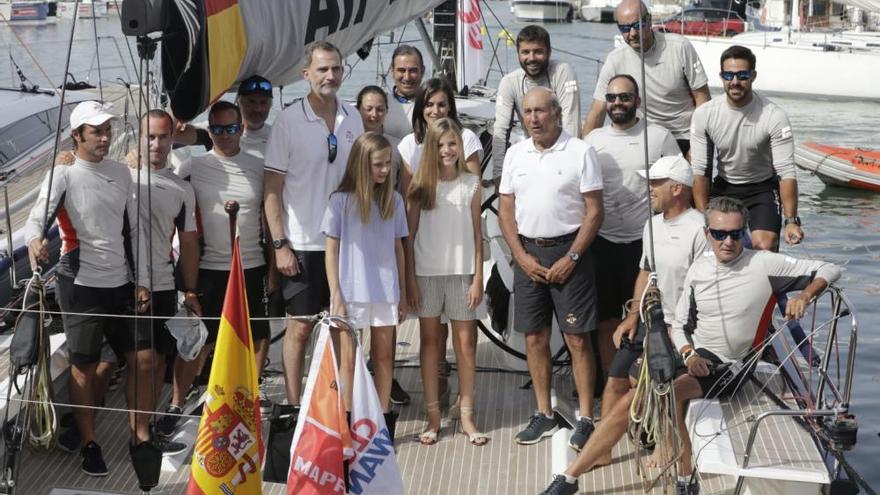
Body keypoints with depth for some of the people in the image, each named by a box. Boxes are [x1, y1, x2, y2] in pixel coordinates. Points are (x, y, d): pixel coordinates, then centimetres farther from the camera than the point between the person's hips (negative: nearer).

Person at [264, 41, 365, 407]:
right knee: (300, 327, 2)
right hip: (303, 243, -4)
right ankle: (294, 407, 12)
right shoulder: (288, 121, -8)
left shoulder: (352, 118, 6)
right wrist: (279, 244, -12)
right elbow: (273, 188, -7)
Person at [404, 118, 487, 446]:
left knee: (465, 342, 2)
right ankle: (433, 415, 13)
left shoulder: (471, 183, 3)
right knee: (430, 340, 6)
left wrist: (478, 277, -2)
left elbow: (477, 234, 3)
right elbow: (410, 234, 2)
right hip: (427, 271, 0)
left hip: (461, 272, 0)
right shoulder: (420, 185, 1)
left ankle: (466, 414, 10)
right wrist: (410, 278, -3)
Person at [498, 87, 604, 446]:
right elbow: (506, 210, 10)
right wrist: (522, 256, -2)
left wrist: (571, 258, -12)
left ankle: (585, 419, 4)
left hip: (569, 250, -4)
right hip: (528, 252, 4)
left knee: (577, 339, -3)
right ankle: (544, 415, 19)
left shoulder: (580, 152, -5)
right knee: (535, 338, 8)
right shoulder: (515, 154, 8)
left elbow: (594, 211, -6)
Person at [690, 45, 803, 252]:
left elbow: (786, 173, -22)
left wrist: (792, 221, -33)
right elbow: (700, 172, -10)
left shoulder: (774, 116, -21)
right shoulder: (704, 115, -13)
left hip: (762, 188, -2)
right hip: (723, 187, 2)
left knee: (764, 247, -23)